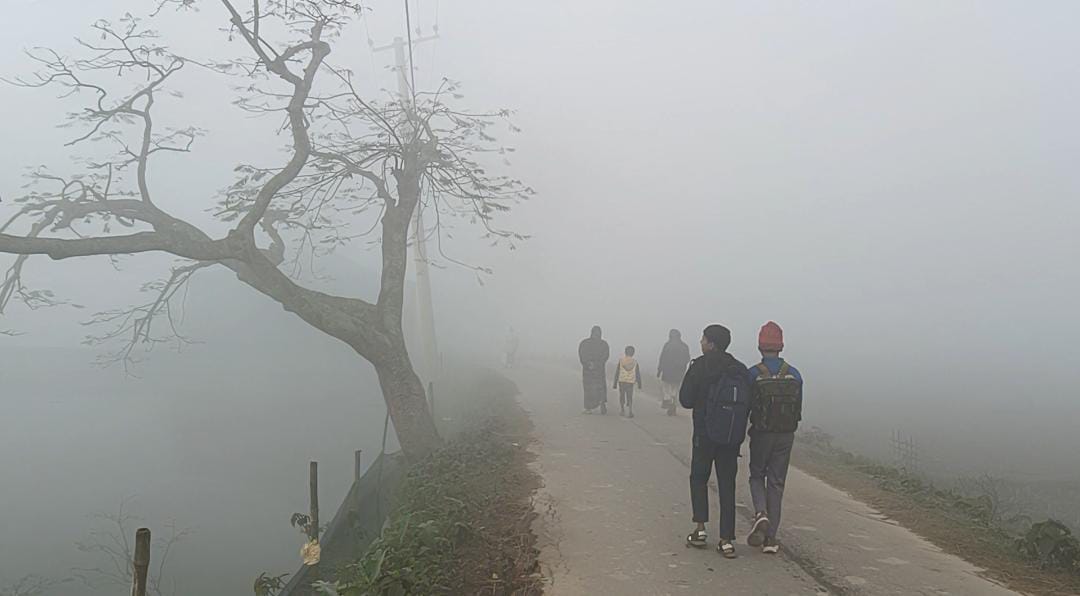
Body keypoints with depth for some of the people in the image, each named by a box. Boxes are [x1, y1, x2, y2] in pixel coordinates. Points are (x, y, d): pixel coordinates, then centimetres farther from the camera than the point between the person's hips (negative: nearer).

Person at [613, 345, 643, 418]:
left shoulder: (621, 361, -2)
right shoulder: (635, 362, 0)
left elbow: (617, 373, -1)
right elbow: (638, 374, 5)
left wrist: (615, 384, 5)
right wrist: (639, 384, 15)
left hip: (621, 381, 0)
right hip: (631, 382, 0)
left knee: (622, 396, 16)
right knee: (630, 397, 6)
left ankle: (622, 410, 23)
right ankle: (630, 411, -7)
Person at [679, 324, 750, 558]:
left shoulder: (700, 366, -8)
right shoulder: (740, 370, 5)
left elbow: (686, 400, -8)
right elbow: (748, 405, 6)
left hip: (705, 434, -4)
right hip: (733, 438, 4)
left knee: (698, 478, 15)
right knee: (727, 485, 8)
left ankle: (700, 529, 7)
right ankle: (727, 540, 6)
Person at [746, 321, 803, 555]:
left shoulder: (753, 374, -10)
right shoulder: (794, 374, 0)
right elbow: (798, 410, 6)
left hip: (761, 434, -2)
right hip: (786, 436, 2)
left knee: (757, 476, 16)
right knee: (776, 483, 8)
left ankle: (761, 513, -11)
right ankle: (770, 538, 8)